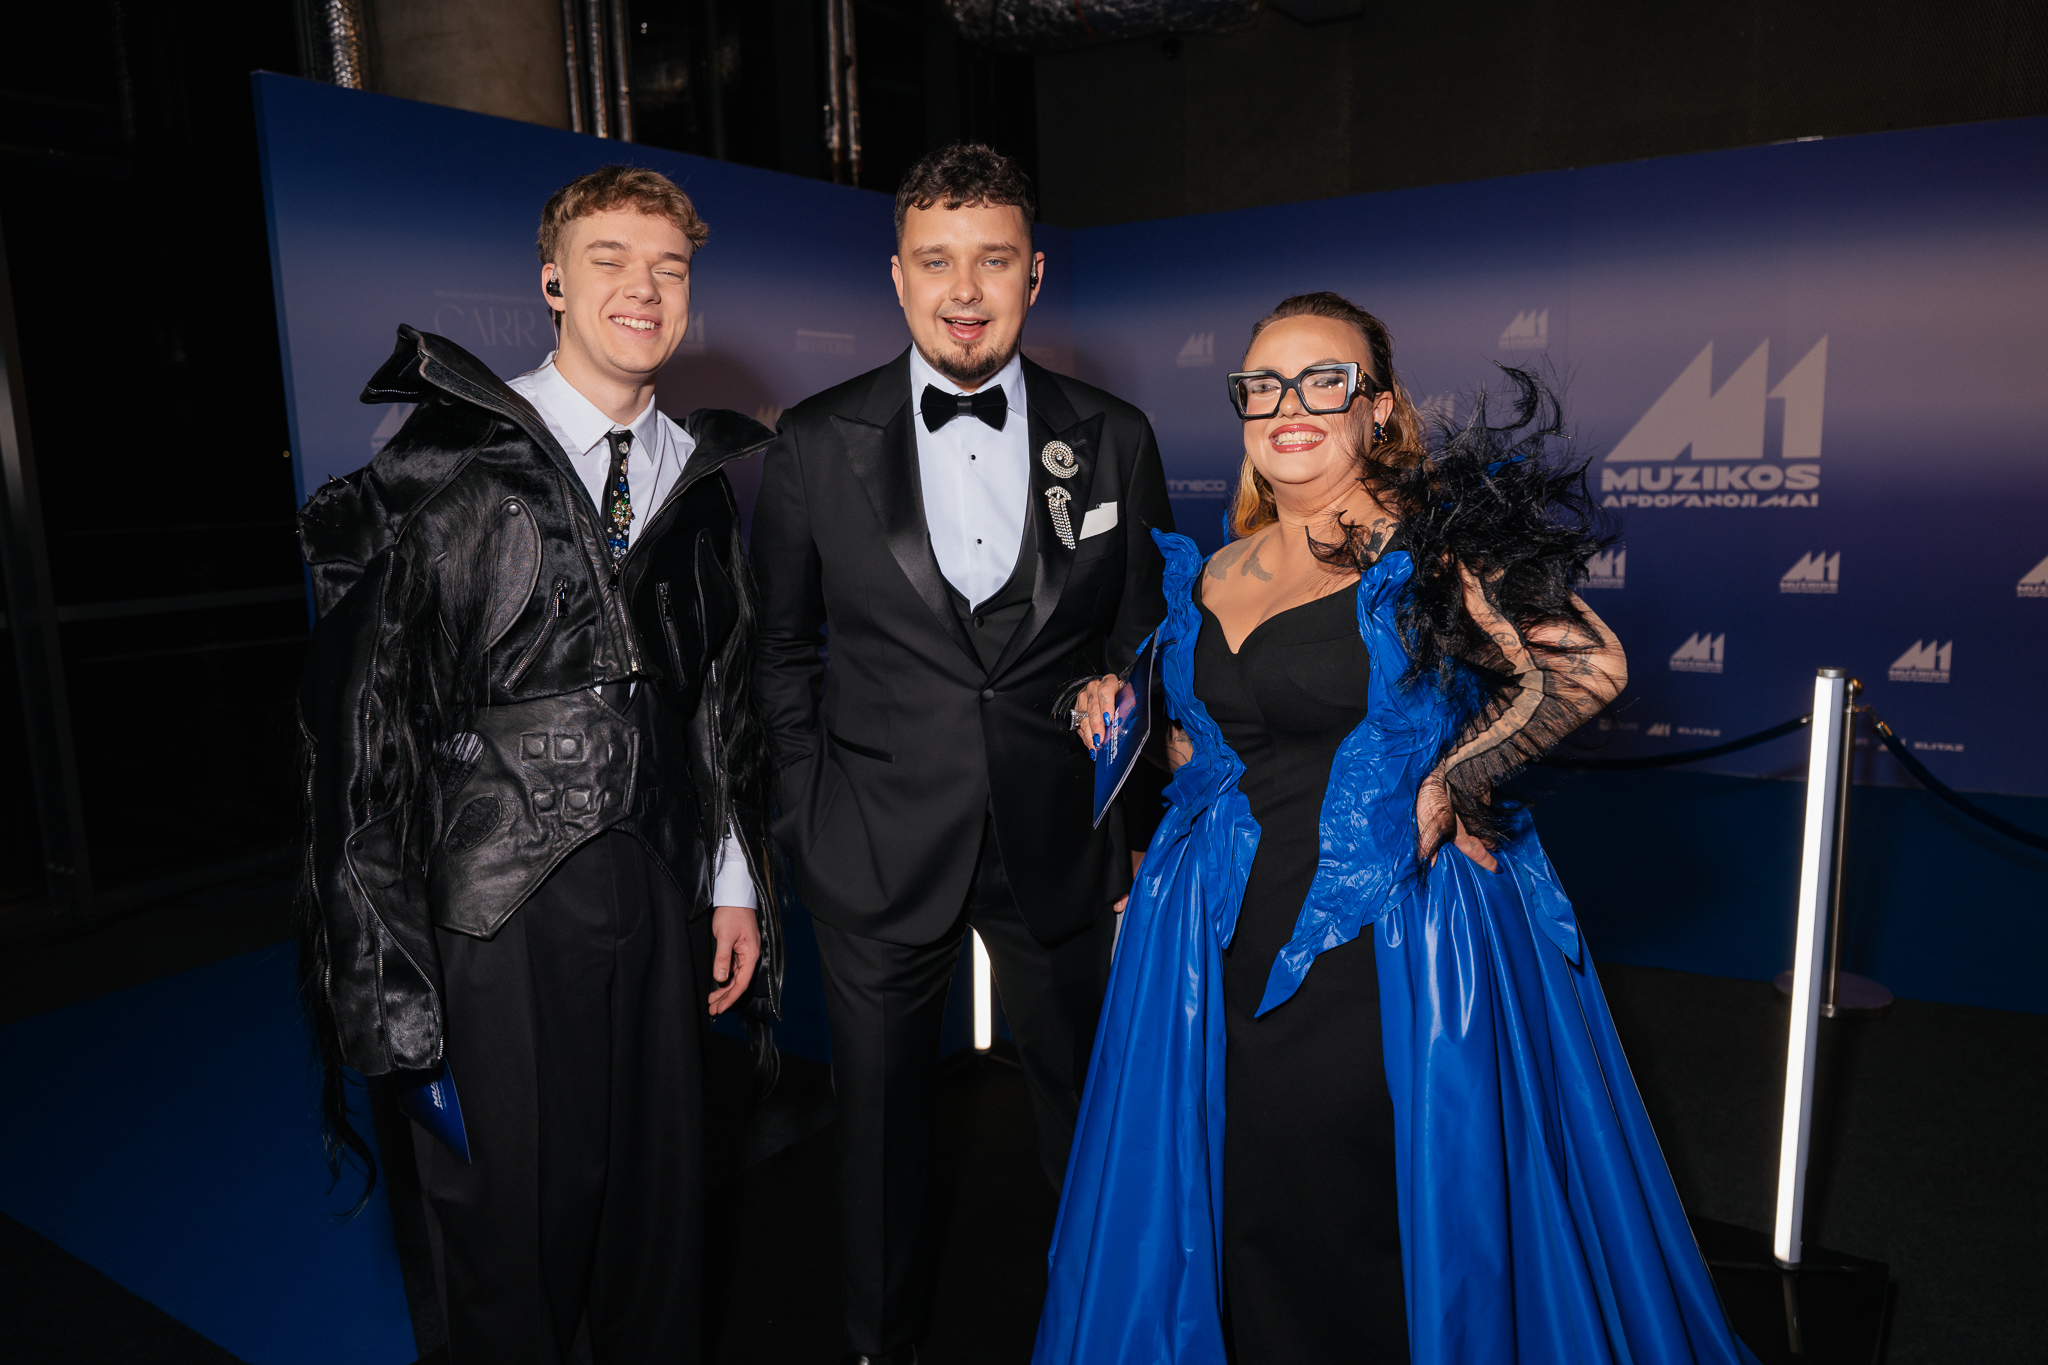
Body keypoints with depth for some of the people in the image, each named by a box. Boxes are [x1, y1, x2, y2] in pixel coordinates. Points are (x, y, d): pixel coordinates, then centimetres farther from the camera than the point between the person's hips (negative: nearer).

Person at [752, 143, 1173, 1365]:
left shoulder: (1115, 440, -1)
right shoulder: (816, 446, -3)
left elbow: (1146, 645, 4)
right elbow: (783, 648, 4)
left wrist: (1142, 836, 2)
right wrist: (805, 818, 1)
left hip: (1060, 845, 1)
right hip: (878, 852, 0)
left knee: (1084, 1114, 18)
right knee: (884, 1123, 17)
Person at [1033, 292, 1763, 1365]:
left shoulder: (1428, 541, -9)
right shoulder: (1213, 576, 9)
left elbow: (1588, 668, -13)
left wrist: (1442, 786, -11)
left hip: (1387, 945, -5)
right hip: (1239, 941, 5)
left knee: (1386, 1228, 7)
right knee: (1260, 1233, 15)